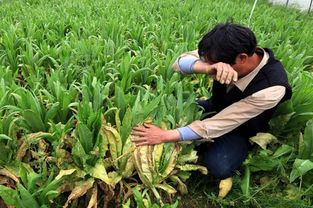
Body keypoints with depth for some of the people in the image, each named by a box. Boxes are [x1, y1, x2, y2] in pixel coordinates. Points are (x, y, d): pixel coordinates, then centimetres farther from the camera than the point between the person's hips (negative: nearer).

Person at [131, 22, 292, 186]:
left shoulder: (271, 88, -36)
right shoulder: (226, 54, -26)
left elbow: (218, 125, -36)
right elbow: (180, 62, -26)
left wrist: (165, 136, -34)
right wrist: (207, 67, -49)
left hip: (241, 129, -3)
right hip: (215, 108, 3)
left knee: (219, 167, -30)